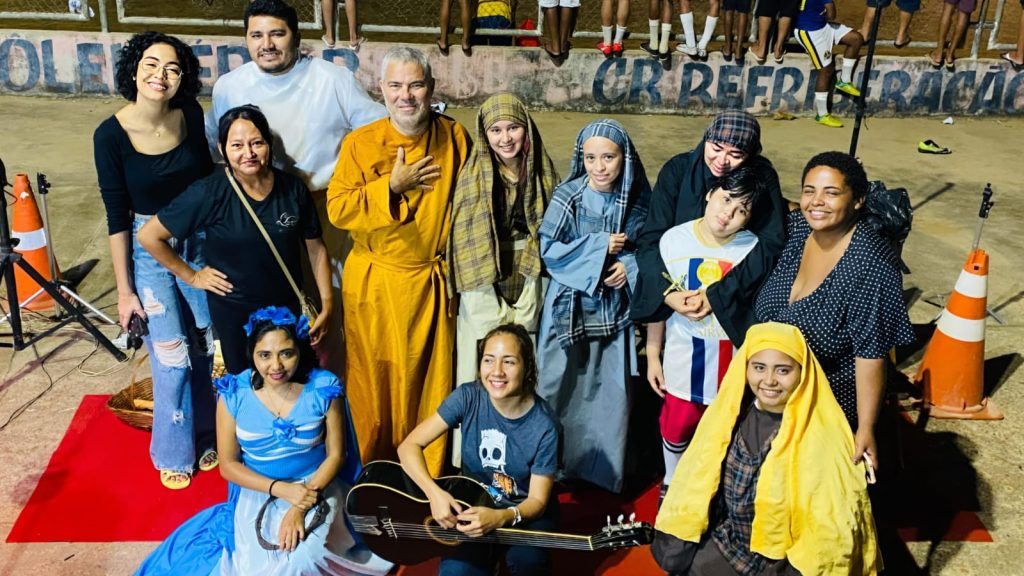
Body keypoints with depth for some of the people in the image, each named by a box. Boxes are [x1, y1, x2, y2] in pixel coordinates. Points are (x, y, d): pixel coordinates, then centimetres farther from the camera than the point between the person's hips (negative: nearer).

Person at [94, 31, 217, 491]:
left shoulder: (191, 116, -8)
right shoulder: (111, 135, -17)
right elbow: (117, 217, -11)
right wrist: (124, 290, -8)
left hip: (201, 243, 4)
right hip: (149, 251, -3)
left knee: (208, 346, 12)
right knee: (172, 358, 0)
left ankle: (206, 436, 35)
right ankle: (174, 453, 23)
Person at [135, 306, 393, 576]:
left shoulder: (323, 389, -13)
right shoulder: (234, 394, -11)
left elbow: (336, 455, -6)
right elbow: (228, 465, -3)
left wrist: (302, 507, -20)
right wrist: (280, 488, -19)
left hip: (316, 487, -1)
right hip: (258, 493, 1)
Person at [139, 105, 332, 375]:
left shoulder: (293, 188, -9)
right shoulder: (210, 193, -18)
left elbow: (315, 247, 0)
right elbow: (148, 236, -11)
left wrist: (327, 305, -2)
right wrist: (191, 276, -6)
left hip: (289, 305, 3)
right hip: (234, 311, -2)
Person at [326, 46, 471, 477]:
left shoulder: (454, 138, -1)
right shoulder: (360, 143, -6)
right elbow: (337, 209, -11)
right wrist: (393, 187, -18)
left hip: (433, 283, 1)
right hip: (374, 284, -1)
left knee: (431, 378, 10)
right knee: (375, 380, 10)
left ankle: (429, 477, 28)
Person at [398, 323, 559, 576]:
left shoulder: (543, 425, -20)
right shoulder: (468, 397, -16)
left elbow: (537, 500, -15)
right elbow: (409, 446, -16)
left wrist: (501, 517, -36)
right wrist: (435, 493, -32)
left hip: (525, 512, -2)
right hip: (473, 505, 2)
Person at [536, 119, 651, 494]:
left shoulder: (634, 200, 1)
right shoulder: (567, 196, -8)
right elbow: (547, 249, -13)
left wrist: (628, 265, -10)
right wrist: (600, 245, -15)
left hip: (613, 307, 2)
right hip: (570, 304, -2)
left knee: (610, 389, 7)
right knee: (559, 385, 4)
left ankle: (604, 468, 25)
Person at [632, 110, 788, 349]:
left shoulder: (762, 177, -13)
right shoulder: (678, 169, -12)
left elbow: (771, 244, -20)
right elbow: (651, 238, -14)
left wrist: (717, 294, -29)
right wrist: (666, 292, -30)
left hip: (737, 302, -1)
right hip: (679, 287, 1)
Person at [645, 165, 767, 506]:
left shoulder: (754, 250, -14)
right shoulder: (674, 240, -9)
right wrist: (653, 356, 2)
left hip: (734, 360, -1)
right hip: (684, 358, 1)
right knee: (677, 427, 17)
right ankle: (671, 482, 46)